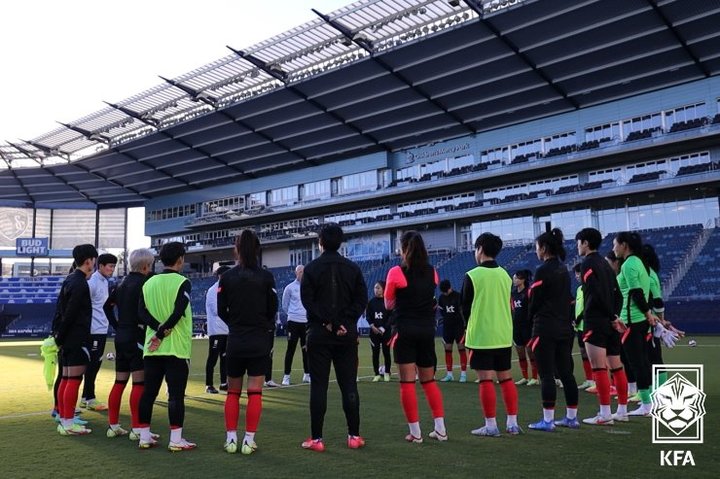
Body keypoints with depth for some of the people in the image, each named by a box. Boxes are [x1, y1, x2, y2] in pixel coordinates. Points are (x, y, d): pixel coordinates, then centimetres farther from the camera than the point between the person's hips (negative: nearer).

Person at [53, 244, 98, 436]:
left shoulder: (69, 280, 14)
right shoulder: (81, 284, -15)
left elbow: (60, 310, 14)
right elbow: (69, 313, -18)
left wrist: (58, 334, 13)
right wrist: (60, 336, -9)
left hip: (67, 339, 10)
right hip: (78, 339, -10)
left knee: (66, 379, 12)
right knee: (74, 379, -6)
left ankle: (64, 420, 19)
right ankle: (68, 424, -3)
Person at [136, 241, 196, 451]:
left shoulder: (149, 282, 10)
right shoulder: (182, 282, -8)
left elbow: (142, 311, 1)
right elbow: (178, 312, -18)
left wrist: (159, 329, -9)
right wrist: (162, 333, -11)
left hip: (152, 349, 6)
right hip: (176, 348, -6)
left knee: (149, 392, 11)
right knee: (176, 394, -1)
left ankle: (144, 436, 17)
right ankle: (176, 439, 2)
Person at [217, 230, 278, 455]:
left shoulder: (227, 278, -5)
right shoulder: (266, 277, -8)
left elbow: (221, 311, 2)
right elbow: (272, 309, 0)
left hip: (235, 341, 1)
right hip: (260, 341, -1)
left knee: (233, 392, 14)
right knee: (255, 392, 5)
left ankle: (231, 438, 14)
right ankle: (249, 440, 6)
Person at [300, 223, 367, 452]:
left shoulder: (312, 268, -2)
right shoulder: (352, 268, 5)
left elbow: (307, 300, -10)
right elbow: (361, 300, -1)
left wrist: (327, 322, -7)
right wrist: (344, 322, -5)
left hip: (319, 334, -2)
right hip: (347, 334, 2)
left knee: (318, 386, 2)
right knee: (349, 385, 7)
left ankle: (316, 438, 4)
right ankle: (354, 435, 11)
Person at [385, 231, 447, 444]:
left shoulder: (396, 272, -8)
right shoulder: (432, 272, 4)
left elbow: (388, 304, 3)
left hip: (405, 331, -4)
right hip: (427, 330, 5)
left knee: (407, 382, 1)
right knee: (429, 380, 15)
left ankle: (415, 432, 3)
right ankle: (440, 428, 13)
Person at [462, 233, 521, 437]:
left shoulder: (472, 276, -10)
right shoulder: (505, 275, 6)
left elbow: (465, 308, -2)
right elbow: (508, 305, 15)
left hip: (481, 336, -5)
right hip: (504, 335, 6)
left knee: (486, 380, -1)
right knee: (506, 378, 11)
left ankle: (491, 425, 3)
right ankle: (512, 423, 15)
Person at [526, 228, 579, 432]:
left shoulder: (543, 270, -13)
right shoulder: (564, 269, 11)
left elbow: (534, 301, -9)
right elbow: (566, 298, 15)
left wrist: (531, 316, 10)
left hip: (545, 329, -8)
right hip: (564, 327, 8)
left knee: (546, 375, -4)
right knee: (566, 373, 11)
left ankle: (547, 420, -1)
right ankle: (571, 417, 18)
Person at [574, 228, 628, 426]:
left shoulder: (588, 263, -8)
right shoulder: (605, 263, 16)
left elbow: (597, 294, -18)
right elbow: (617, 294, 13)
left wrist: (612, 317, -11)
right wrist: (614, 316, 6)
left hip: (595, 323, -9)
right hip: (609, 323, 9)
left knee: (599, 368, -7)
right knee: (617, 367, 11)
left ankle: (605, 414, -7)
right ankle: (622, 411, 18)